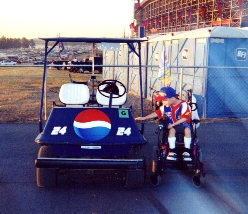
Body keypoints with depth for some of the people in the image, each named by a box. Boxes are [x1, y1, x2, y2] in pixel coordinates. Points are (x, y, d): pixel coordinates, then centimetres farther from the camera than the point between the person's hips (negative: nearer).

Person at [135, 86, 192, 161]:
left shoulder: (183, 104, -14)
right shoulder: (165, 106, 0)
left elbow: (185, 118, -17)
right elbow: (157, 113, 5)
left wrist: (173, 124, -22)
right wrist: (144, 118, -3)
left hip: (183, 124, -2)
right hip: (172, 125, 3)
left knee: (187, 129, -35)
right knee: (172, 130, -32)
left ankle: (186, 151, -30)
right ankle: (172, 151, -31)